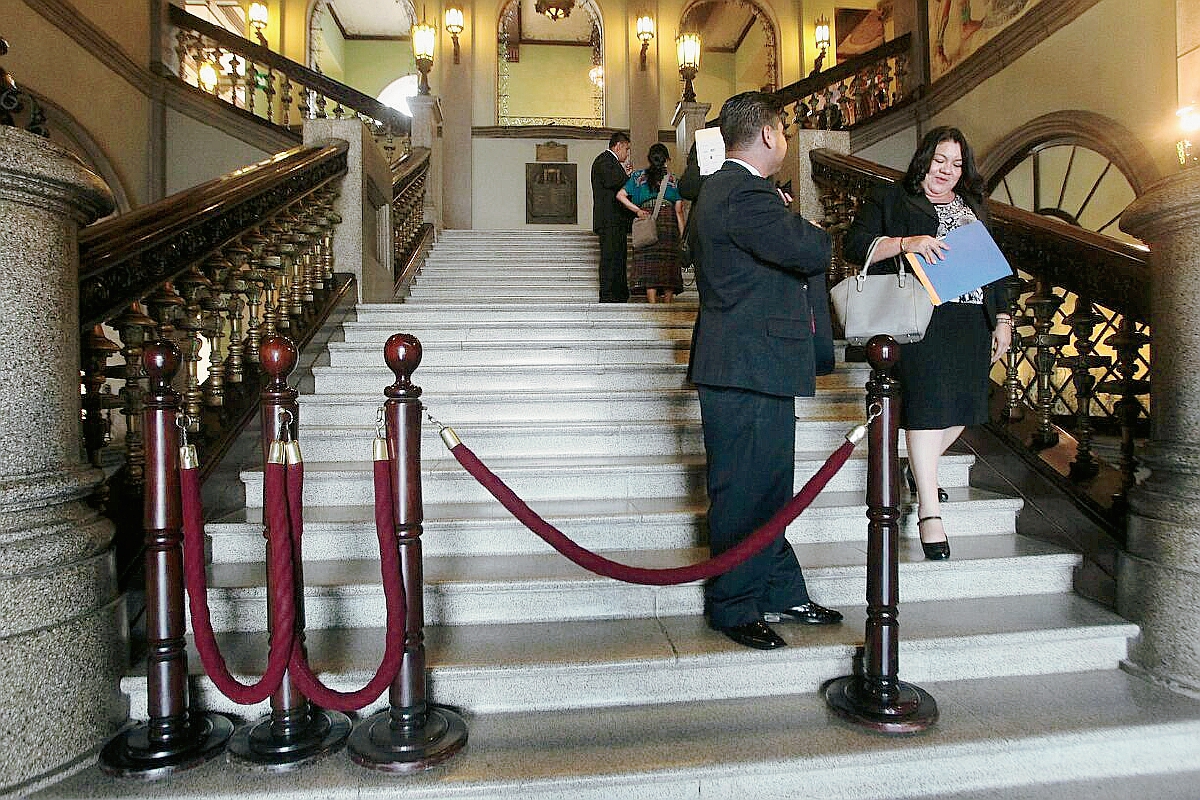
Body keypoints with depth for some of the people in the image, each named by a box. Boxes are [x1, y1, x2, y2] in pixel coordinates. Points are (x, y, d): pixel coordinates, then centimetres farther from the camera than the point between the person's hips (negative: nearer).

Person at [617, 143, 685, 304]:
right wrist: (682, 235, 8)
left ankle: (653, 305, -6)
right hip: (669, 226, 0)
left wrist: (637, 210, 0)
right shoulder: (674, 180, 7)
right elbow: (679, 211, 5)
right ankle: (667, 305, 5)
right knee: (669, 265, 4)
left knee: (648, 265, -1)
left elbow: (620, 195, 1)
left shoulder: (638, 176, 8)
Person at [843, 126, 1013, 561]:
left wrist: (1002, 318, 17)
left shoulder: (974, 208, 26)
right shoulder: (889, 200, 9)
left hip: (973, 320, 7)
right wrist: (907, 243, -19)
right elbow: (856, 245, -5)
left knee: (963, 404, 6)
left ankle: (919, 470, 31)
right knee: (928, 403, -13)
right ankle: (929, 512, -10)